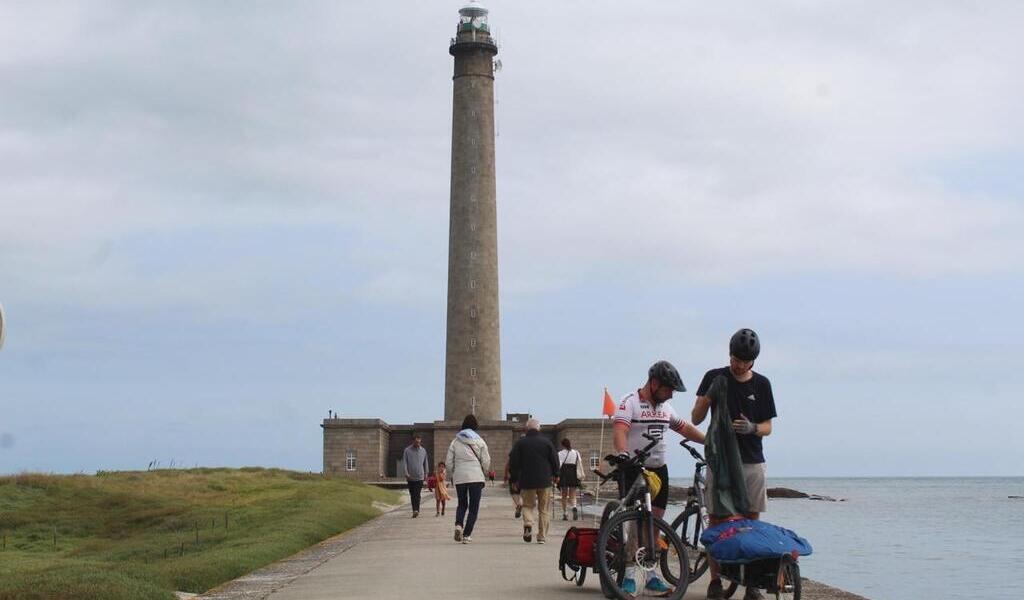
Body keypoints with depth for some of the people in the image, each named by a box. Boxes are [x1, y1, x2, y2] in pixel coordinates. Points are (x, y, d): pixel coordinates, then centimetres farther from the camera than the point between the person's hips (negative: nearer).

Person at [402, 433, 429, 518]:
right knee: (412, 495, 6)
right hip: (410, 477, 0)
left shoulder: (423, 450, 8)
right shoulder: (407, 450, 0)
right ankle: (415, 510, 14)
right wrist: (406, 473, -12)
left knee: (417, 494, -12)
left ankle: (416, 510, -19)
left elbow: (425, 462, 18)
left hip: (420, 477, 0)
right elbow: (404, 462, -1)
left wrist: (426, 473, 16)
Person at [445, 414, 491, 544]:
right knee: (473, 507, 5)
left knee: (462, 504, 17)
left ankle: (458, 525, -9)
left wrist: (453, 473, 17)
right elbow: (486, 461, -1)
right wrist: (484, 474, 16)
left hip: (459, 477, 2)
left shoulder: (455, 442, 3)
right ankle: (466, 534, -4)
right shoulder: (480, 441, 0)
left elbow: (448, 461, 1)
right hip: (476, 477, -2)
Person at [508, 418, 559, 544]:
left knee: (528, 505, 13)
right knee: (544, 509, 8)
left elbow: (513, 462, 1)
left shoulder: (520, 443, 0)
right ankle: (542, 536, 5)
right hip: (544, 481, 0)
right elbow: (555, 460, 4)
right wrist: (555, 475, 19)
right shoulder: (546, 442, 0)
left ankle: (528, 523, -16)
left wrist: (515, 479, 10)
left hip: (526, 481, 0)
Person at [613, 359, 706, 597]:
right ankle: (629, 577, -7)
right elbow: (619, 431, -26)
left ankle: (651, 576, 12)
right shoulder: (629, 403, -11)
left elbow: (685, 428, 24)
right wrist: (622, 453, -44)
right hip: (634, 470, -7)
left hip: (659, 470, 7)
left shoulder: (665, 407, 13)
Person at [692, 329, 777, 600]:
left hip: (752, 461, 1)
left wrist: (752, 428, -14)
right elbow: (696, 419, 2)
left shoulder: (761, 384, 7)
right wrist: (709, 396, -17)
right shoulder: (714, 377, 3)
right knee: (717, 519, -3)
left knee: (751, 519, -1)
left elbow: (767, 427, 8)